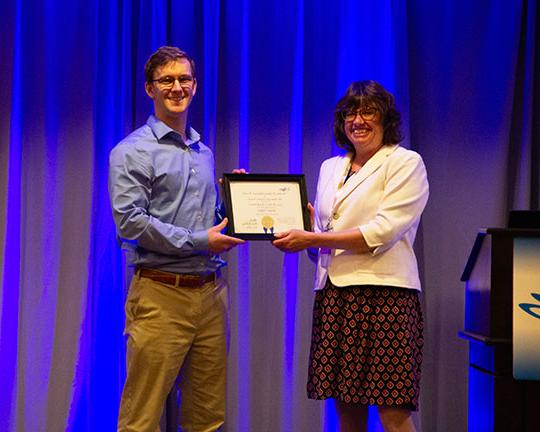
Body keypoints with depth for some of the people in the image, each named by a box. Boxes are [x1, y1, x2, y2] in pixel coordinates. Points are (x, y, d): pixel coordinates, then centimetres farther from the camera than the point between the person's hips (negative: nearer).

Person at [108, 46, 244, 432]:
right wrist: (198, 241, -15)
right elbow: (130, 222, -13)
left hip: (211, 291, 6)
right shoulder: (133, 151, -3)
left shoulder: (204, 153, 18)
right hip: (161, 294, -6)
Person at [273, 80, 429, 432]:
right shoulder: (330, 168, 19)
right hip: (334, 294, 6)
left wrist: (311, 239, -13)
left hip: (383, 293, -6)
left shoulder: (406, 163, 0)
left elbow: (381, 233, -11)